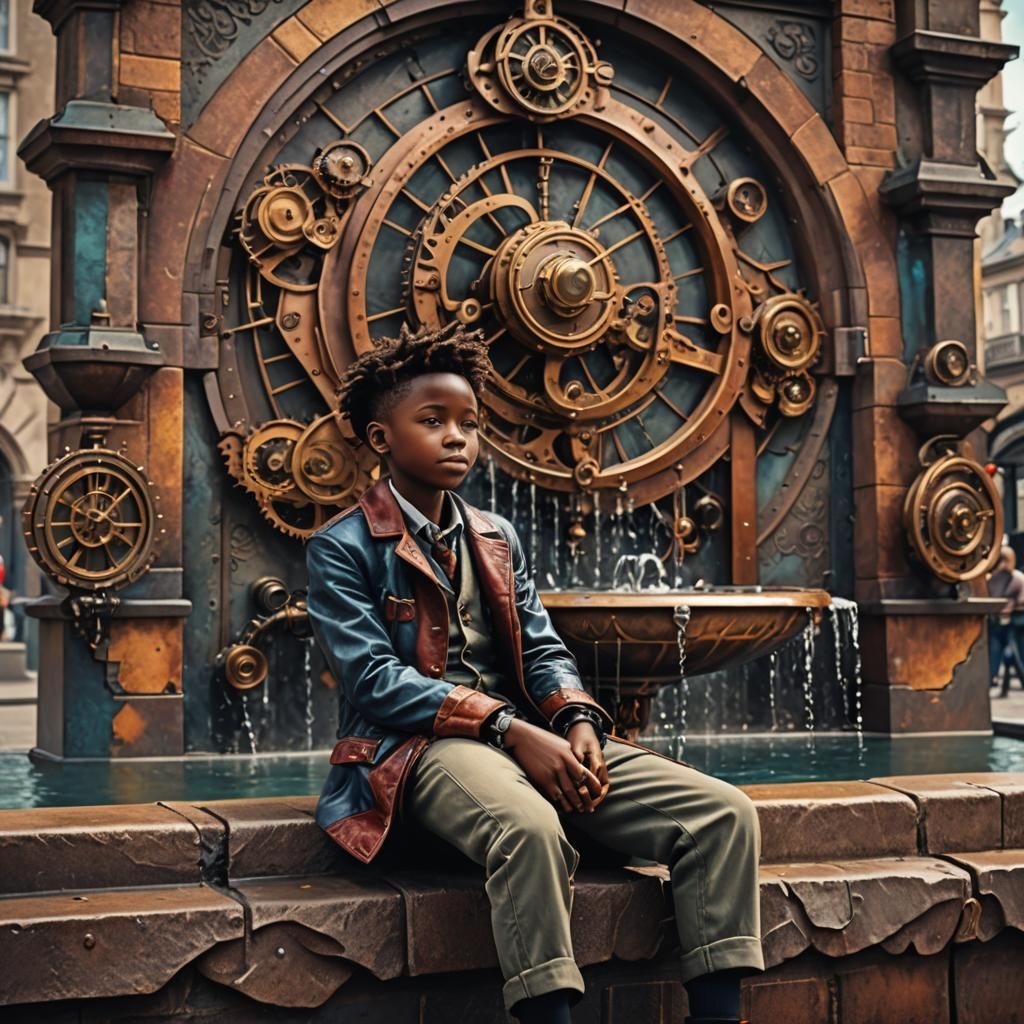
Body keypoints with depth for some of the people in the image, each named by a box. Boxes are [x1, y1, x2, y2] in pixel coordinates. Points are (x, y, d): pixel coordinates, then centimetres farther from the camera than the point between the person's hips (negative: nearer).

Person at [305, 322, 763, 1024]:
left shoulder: (499, 538, 20)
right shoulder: (342, 549, 0)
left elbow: (544, 649, 15)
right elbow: (375, 678, -11)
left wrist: (578, 718, -9)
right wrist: (508, 728, -19)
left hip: (529, 735, 6)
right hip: (419, 747, -6)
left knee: (724, 811, -12)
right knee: (530, 826, -41)